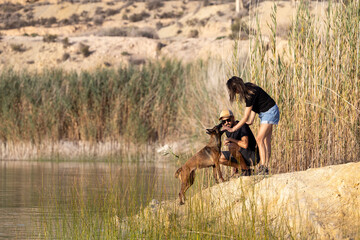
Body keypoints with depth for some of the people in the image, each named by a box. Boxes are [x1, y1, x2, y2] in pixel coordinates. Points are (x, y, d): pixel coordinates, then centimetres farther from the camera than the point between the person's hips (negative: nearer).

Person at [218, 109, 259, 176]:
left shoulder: (242, 126, -19)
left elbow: (245, 145, -34)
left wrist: (231, 139, -22)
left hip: (253, 156, -8)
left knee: (232, 147, -31)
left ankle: (246, 170, -16)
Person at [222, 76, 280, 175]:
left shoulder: (250, 94, -28)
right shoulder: (247, 88, -2)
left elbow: (245, 117, -23)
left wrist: (233, 129, -17)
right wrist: (250, 120, 8)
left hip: (270, 112, -9)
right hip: (263, 113, 9)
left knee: (260, 139, -16)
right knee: (266, 140, 5)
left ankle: (263, 167, -20)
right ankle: (265, 168, 3)